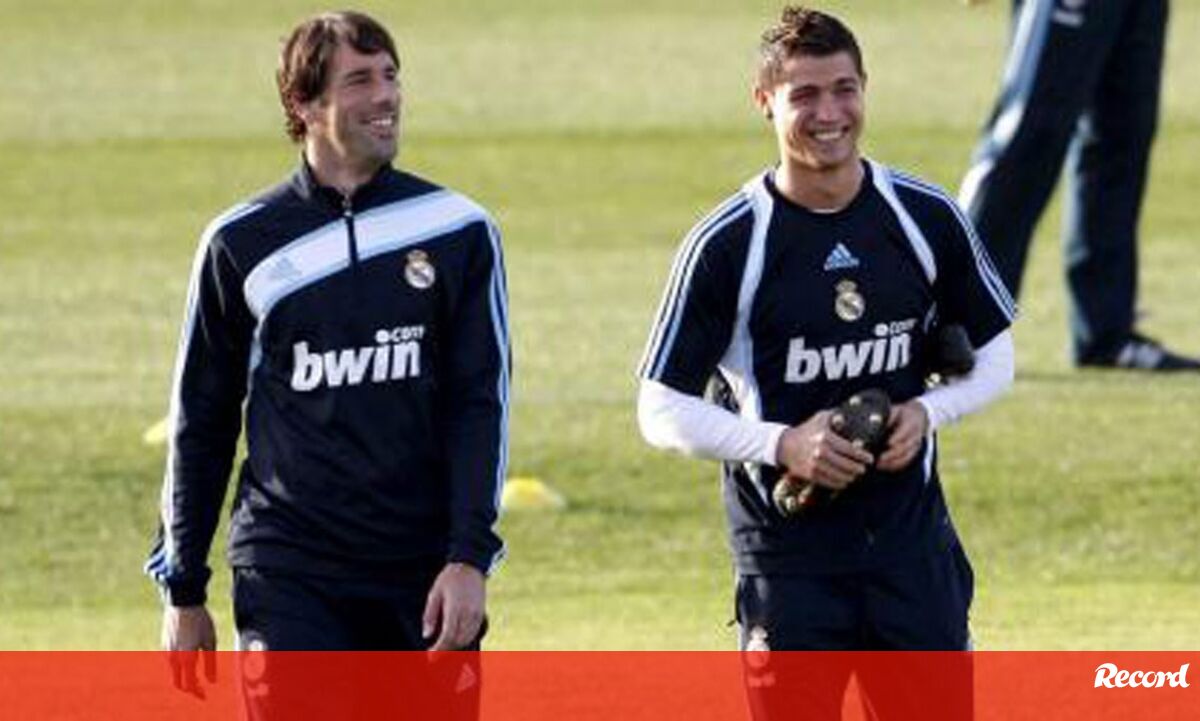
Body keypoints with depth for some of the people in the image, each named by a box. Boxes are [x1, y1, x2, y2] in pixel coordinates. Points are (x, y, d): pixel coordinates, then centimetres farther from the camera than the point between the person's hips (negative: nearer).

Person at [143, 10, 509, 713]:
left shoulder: (456, 230, 5)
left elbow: (481, 403, 2)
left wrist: (469, 557, -9)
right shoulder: (243, 243, 4)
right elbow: (201, 423, 11)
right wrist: (184, 592, 10)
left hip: (425, 575, 2)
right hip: (286, 574, -1)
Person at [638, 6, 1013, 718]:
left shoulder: (927, 218, 2)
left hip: (913, 535, 3)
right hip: (788, 548, -3)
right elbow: (662, 410, -5)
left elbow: (994, 357, 14)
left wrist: (928, 411, -6)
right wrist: (780, 445, -19)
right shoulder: (726, 245, -9)